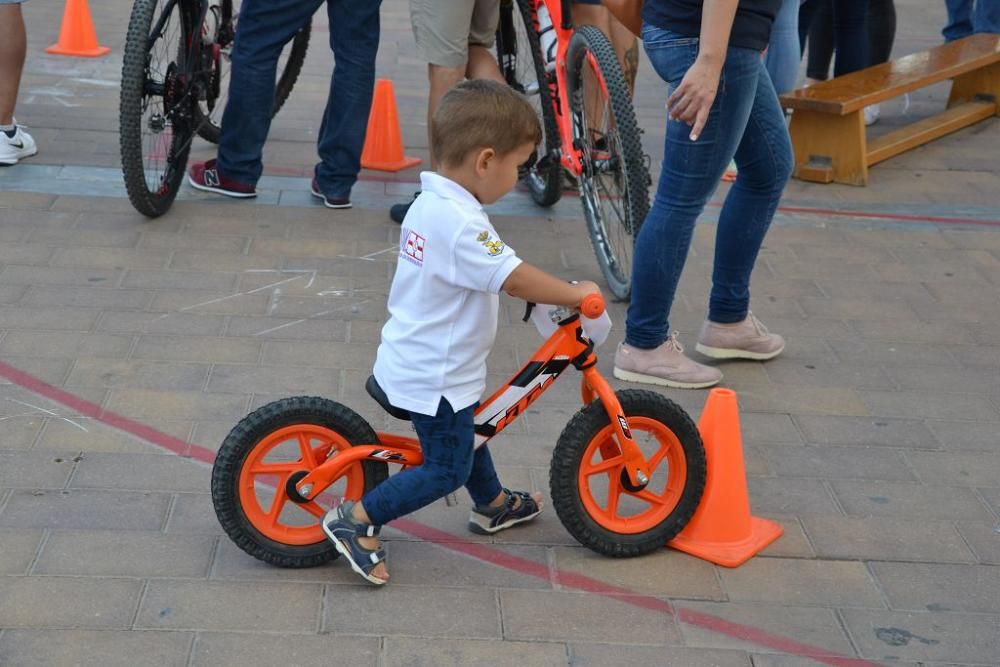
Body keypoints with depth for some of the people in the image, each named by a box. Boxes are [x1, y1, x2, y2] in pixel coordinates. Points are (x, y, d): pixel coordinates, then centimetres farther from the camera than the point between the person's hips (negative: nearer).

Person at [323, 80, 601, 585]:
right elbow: (514, 278, -32)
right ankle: (357, 520, 1)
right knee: (448, 468, 1)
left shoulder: (429, 203, 4)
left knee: (466, 432, 28)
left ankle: (493, 505, 48)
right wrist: (575, 294, -19)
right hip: (434, 375, -10)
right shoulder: (460, 223, -28)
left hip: (412, 359, 10)